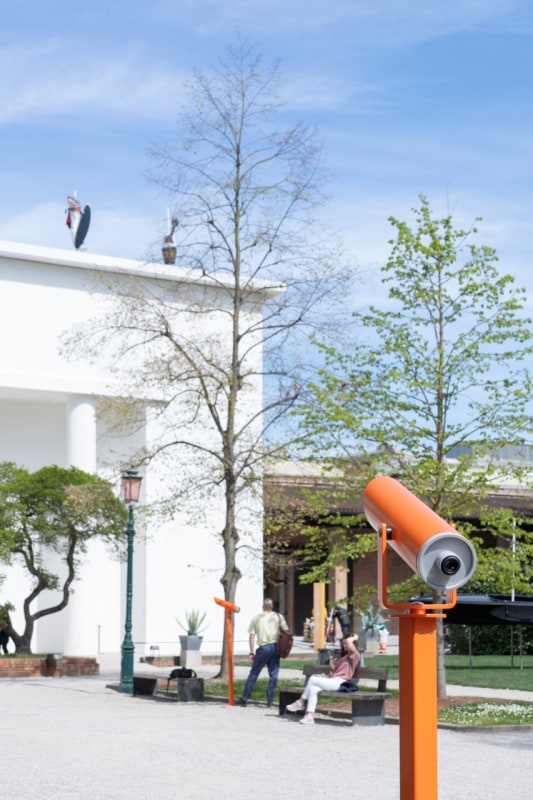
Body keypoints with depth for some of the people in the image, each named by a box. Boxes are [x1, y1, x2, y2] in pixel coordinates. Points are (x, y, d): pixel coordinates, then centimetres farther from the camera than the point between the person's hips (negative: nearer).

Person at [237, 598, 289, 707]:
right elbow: (286, 631, 1)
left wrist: (251, 652, 4)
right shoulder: (278, 617, 7)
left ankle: (245, 698, 6)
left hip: (263, 648, 0)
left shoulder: (256, 618, 8)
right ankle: (270, 699, 5)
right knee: (273, 675, 8)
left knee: (253, 673, 6)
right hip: (275, 647, 1)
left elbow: (252, 636, 3)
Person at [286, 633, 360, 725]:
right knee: (313, 689, -9)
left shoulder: (355, 655, 0)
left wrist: (354, 638, 0)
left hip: (340, 682, -10)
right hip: (334, 680, 10)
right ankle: (309, 716, -14)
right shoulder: (343, 657, 31)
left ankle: (300, 702, -3)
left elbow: (348, 641, -19)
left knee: (312, 679, -14)